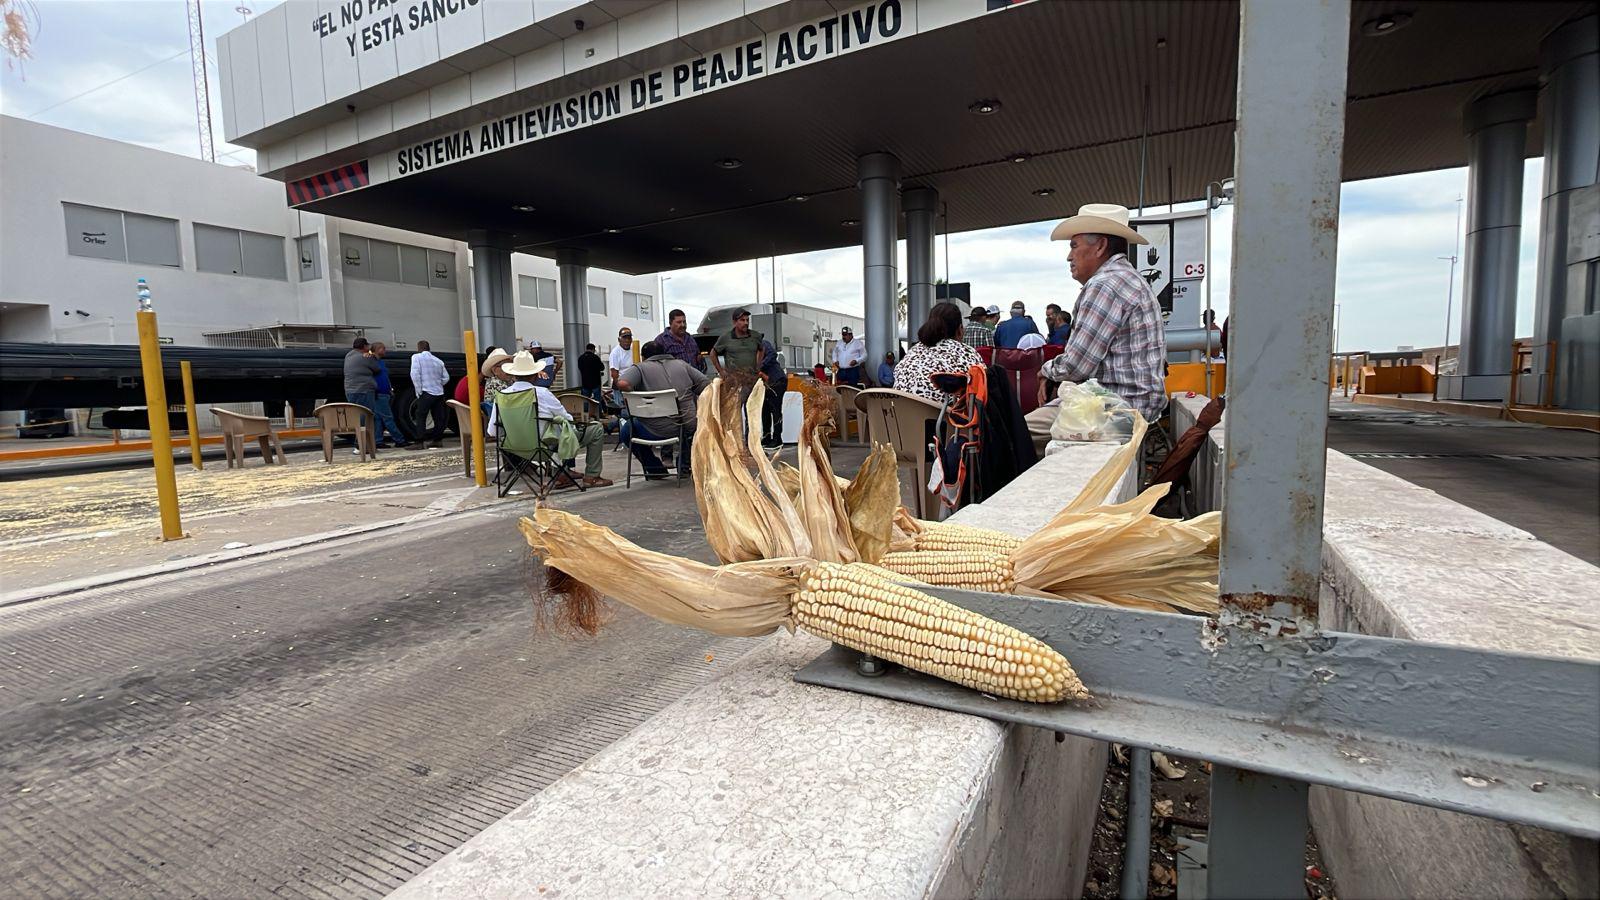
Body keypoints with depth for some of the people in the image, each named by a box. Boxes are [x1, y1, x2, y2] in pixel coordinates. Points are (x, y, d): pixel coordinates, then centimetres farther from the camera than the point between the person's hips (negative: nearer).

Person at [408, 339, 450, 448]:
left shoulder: (416, 357, 0)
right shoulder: (438, 360, 15)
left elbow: (415, 374, -11)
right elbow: (446, 378, 11)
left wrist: (418, 390, -7)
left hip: (426, 392, -5)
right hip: (439, 393, 5)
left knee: (420, 418, -3)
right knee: (439, 418, 10)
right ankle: (438, 440, 12)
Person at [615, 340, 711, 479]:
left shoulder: (640, 367, 3)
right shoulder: (682, 364, 13)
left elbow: (622, 383, -16)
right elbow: (708, 385, 10)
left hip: (657, 432, -3)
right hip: (689, 428, 4)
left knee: (626, 431, 24)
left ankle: (656, 469, 22)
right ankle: (685, 461, 31)